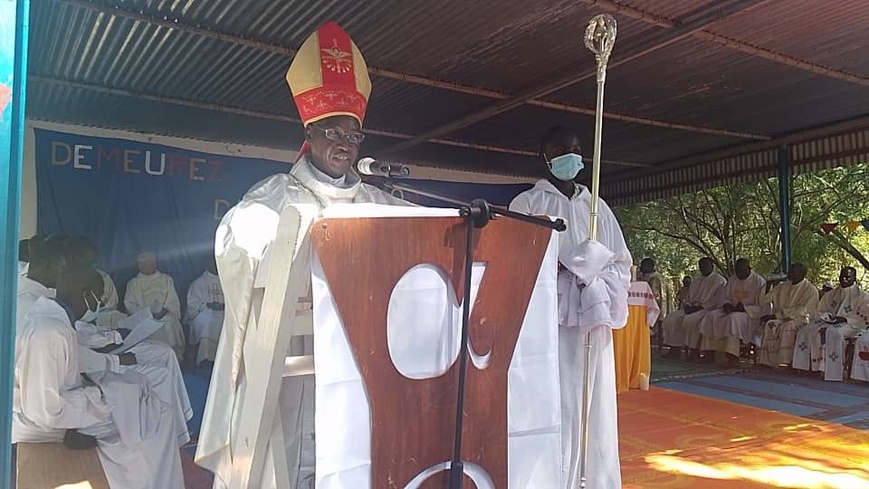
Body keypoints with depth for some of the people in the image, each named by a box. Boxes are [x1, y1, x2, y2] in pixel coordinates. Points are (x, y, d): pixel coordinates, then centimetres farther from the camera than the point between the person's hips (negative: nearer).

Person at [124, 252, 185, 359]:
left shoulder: (166, 280, 19)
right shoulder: (133, 283, 19)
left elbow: (173, 301, 10)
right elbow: (129, 304, 7)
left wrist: (164, 311, -10)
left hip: (165, 314, 0)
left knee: (169, 323, -31)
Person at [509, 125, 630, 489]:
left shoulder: (597, 207, 18)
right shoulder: (527, 203, 5)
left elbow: (621, 264, 14)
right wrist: (582, 263, -13)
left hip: (592, 320, 4)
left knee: (595, 404, 6)